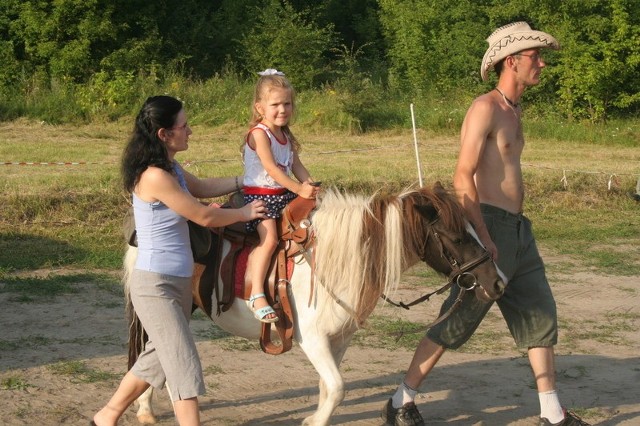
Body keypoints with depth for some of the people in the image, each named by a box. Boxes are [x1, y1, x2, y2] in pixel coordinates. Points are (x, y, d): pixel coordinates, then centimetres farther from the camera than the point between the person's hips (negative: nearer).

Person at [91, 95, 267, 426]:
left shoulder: (171, 169, 6)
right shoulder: (156, 177, -23)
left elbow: (201, 188, 27)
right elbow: (205, 217, -15)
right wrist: (244, 212, 0)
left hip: (178, 282, 10)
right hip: (155, 286, -10)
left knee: (159, 358, 20)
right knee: (185, 367, -8)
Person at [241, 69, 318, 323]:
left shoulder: (286, 135, 13)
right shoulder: (259, 133, -14)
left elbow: (296, 166, 11)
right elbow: (271, 169, -22)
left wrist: (310, 185, -8)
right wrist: (300, 189, -26)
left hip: (284, 194, 9)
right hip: (259, 195, -9)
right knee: (269, 238, -28)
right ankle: (257, 295, -28)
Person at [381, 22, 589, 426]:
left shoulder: (515, 110, 15)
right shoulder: (486, 108, -13)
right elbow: (463, 176, -20)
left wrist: (516, 221, 15)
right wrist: (484, 238, -23)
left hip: (519, 227, 9)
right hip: (491, 226, -9)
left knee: (541, 316, 10)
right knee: (458, 320, -3)